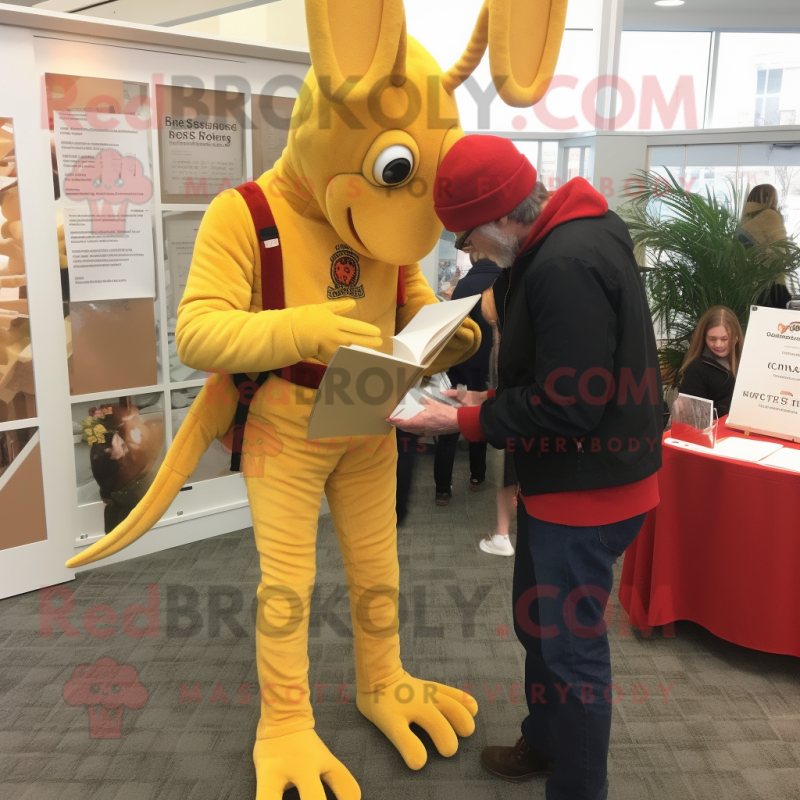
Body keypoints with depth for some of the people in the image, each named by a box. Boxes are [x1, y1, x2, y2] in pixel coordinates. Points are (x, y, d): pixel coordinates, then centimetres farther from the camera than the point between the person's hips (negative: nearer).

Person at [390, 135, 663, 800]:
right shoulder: (568, 242, 8)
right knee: (539, 621, 24)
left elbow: (569, 403, -26)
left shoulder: (567, 266, -25)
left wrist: (467, 421, -17)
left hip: (586, 490, -10)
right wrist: (490, 403, 5)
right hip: (564, 477, 10)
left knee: (569, 643, 5)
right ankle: (546, 742, 45)